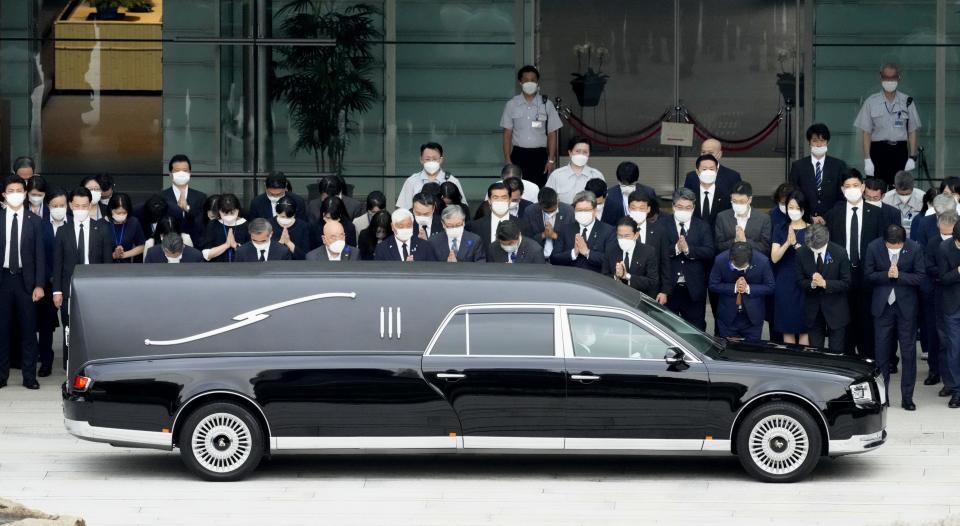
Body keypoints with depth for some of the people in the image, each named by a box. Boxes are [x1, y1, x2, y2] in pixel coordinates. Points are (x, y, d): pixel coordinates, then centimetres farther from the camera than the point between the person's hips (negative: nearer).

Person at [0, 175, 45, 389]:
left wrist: (39, 285, -6)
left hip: (25, 280, 0)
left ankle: (29, 376, 7)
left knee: (28, 329, 2)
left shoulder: (34, 221, 3)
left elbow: (40, 255, 2)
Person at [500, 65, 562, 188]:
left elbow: (552, 134, 5)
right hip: (519, 155, 0)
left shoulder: (546, 104, 3)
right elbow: (507, 134, 5)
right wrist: (507, 160, -1)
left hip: (539, 155, 0)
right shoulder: (512, 105, 4)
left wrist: (551, 160, -1)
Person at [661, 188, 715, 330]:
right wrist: (676, 248, -23)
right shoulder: (662, 225, 3)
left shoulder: (703, 227, 7)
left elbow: (710, 253, -6)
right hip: (668, 288, -1)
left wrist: (688, 249, -19)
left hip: (693, 290, 1)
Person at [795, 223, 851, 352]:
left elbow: (846, 283, -10)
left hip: (835, 309, -2)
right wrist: (811, 284, -23)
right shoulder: (801, 253, -7)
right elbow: (799, 282, 0)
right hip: (813, 311, 2)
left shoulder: (840, 252, -14)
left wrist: (825, 283, -25)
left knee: (837, 352, 4)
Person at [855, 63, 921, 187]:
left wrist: (912, 157, 1)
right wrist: (867, 159, -4)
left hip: (900, 150, 1)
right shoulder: (871, 102, 3)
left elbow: (912, 132, 8)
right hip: (879, 150, -1)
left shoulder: (907, 102, 6)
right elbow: (866, 133, 2)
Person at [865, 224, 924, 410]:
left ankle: (907, 397, 9)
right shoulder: (874, 247, -10)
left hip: (906, 305, -1)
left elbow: (920, 277, -9)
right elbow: (868, 275, -4)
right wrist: (886, 275, -21)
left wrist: (899, 275, -23)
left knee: (908, 352, 2)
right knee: (882, 351, 7)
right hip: (883, 304, 1)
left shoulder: (915, 248, -12)